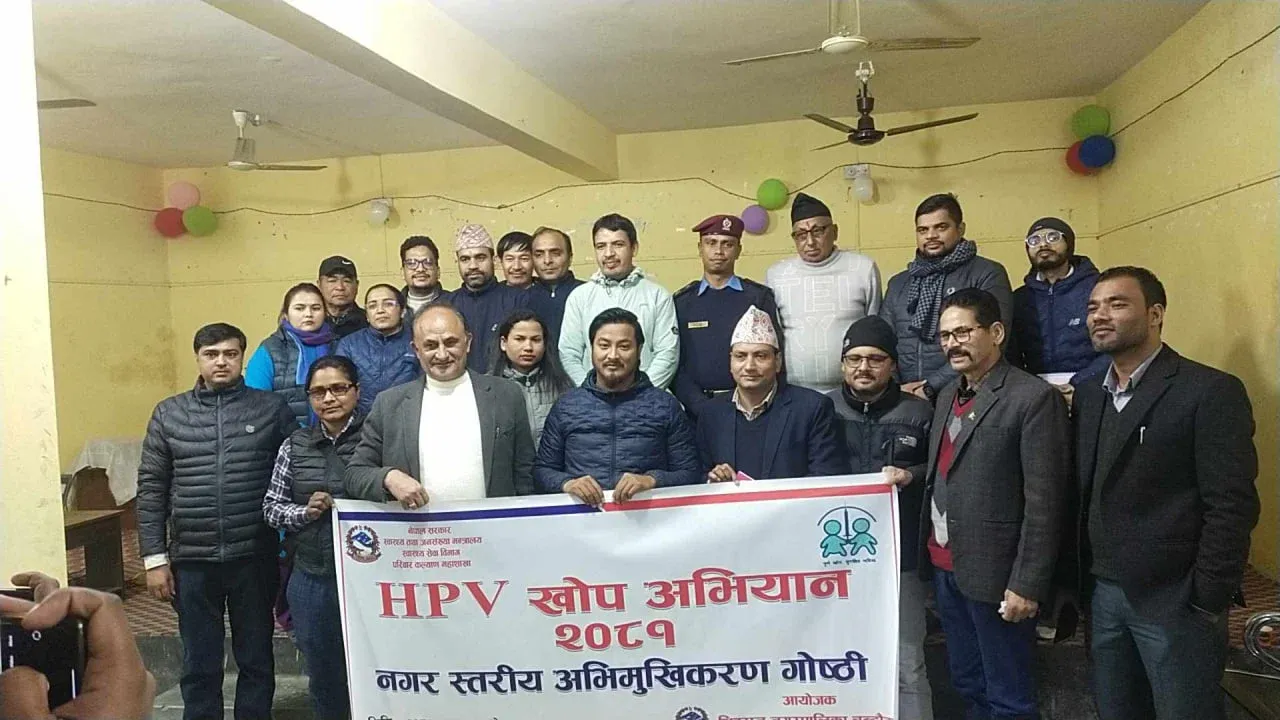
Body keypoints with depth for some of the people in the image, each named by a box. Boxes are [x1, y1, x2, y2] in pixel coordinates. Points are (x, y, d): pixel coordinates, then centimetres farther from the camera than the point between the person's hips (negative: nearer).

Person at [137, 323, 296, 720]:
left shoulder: (272, 408, 0)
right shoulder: (169, 413, 5)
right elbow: (151, 489, 5)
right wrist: (154, 558, 1)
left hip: (254, 556, -1)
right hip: (192, 559, 1)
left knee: (256, 660, 11)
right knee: (199, 665, 13)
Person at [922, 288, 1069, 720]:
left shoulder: (1033, 397, -13)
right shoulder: (947, 395, 12)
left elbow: (1044, 502, -16)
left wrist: (1027, 584, -17)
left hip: (993, 571, -7)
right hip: (944, 566, 7)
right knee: (966, 684, 20)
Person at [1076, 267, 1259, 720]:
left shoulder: (1210, 391, -11)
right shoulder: (1088, 395, 9)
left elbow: (1232, 506, -14)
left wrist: (1207, 604, -15)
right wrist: (1081, 582, 7)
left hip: (1175, 601, -6)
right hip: (1103, 593, 6)